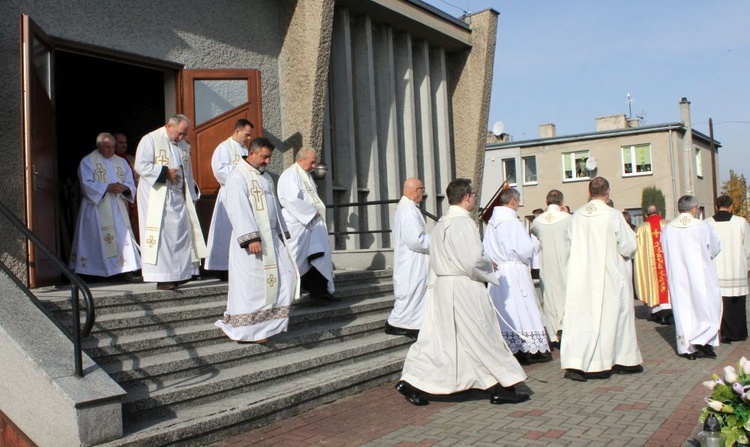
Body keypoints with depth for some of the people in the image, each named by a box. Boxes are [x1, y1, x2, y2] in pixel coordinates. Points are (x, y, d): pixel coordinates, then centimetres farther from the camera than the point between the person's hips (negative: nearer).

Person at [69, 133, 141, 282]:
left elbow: (130, 184, 9)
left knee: (123, 236, -4)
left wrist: (123, 187, -13)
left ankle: (128, 271, -6)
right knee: (95, 240, -2)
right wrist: (108, 187, -17)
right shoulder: (87, 162, 3)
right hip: (96, 207, -4)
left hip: (117, 208, 4)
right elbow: (87, 185, -9)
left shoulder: (121, 162, 15)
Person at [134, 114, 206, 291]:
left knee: (181, 234, 4)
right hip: (157, 197, -7)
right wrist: (165, 172, -16)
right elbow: (141, 165, -12)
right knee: (160, 235, -8)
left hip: (179, 197, 7)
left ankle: (179, 274, 11)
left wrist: (191, 195, 14)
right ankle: (162, 278, -6)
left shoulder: (184, 145, 15)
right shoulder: (150, 140, -4)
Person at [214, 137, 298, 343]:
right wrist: (251, 238, -26)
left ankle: (268, 321, 13)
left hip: (271, 237, 8)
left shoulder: (266, 178, 17)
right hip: (250, 239, -8)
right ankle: (246, 330, 9)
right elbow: (238, 210, -19)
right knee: (250, 284, -3)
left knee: (286, 276, 3)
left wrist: (282, 233, 17)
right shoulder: (238, 177, -10)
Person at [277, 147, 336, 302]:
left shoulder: (307, 176, 18)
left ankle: (319, 290, 8)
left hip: (312, 224, 9)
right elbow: (292, 201, -21)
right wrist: (312, 211, -15)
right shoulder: (290, 175, -11)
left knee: (319, 256, 4)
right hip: (297, 225, -9)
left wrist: (318, 210, 6)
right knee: (298, 258, -1)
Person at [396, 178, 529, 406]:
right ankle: (501, 388, 13)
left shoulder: (441, 223, 13)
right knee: (482, 337, 2)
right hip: (464, 289, -9)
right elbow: (473, 261, -22)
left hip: (443, 285, 9)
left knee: (437, 336, 10)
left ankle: (412, 382, 8)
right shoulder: (463, 223, -16)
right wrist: (490, 269, -1)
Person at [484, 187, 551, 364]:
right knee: (521, 308, 0)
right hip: (515, 271, -7)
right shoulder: (513, 223, -16)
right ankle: (531, 351, 6)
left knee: (503, 309, 10)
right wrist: (527, 262, 1)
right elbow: (525, 250, -17)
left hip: (497, 271, 7)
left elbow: (487, 250, 9)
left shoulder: (491, 223, 5)